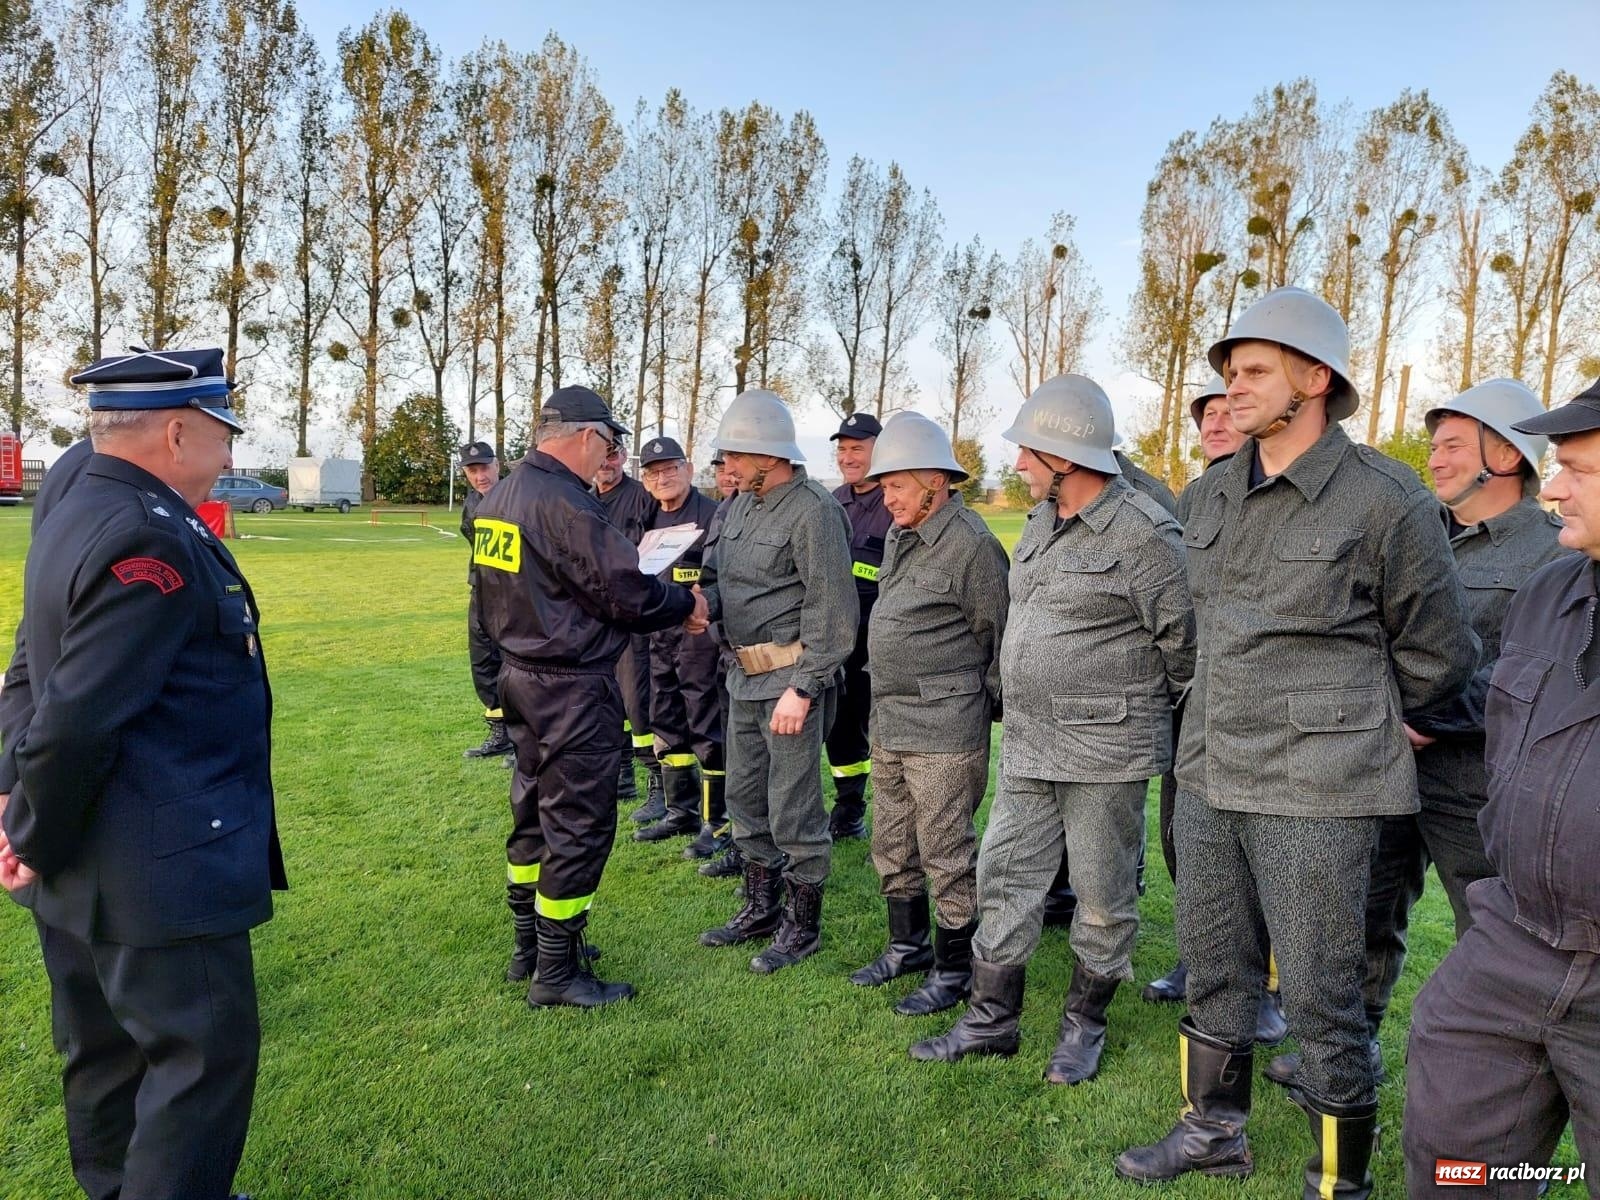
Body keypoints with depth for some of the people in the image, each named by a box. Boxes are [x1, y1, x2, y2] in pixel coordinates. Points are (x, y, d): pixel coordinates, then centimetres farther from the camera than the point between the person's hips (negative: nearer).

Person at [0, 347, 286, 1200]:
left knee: (107, 1049, 23)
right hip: (159, 870, -11)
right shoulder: (149, 541, -23)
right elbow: (76, 719, -25)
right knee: (206, 1053, 3)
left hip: (93, 864, 11)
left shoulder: (80, 513, 11)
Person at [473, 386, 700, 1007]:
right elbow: (626, 594, -21)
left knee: (534, 811, 19)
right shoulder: (565, 502, -21)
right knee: (578, 824, 2)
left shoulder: (498, 498, 8)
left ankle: (530, 944, 33)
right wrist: (686, 603, -4)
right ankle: (556, 973, 13)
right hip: (573, 689, -10)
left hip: (521, 674, 10)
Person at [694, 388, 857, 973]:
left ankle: (803, 925, 19)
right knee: (745, 797, 18)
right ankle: (761, 908, 35)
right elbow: (720, 578, 17)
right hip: (745, 673, 9)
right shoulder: (741, 503, 11)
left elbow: (831, 611, -19)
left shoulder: (813, 511, -16)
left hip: (792, 677, -9)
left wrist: (802, 689, -20)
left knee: (793, 809, 1)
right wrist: (702, 604, -5)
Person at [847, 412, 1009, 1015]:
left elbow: (1000, 641, -10)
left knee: (947, 853, 3)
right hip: (888, 723, 9)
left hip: (943, 730, -9)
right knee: (893, 846, 19)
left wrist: (985, 708, -2)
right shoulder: (899, 537, 11)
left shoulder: (971, 545, -15)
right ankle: (909, 945, 36)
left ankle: (956, 967, 19)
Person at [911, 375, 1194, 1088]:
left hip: (1104, 752, -7)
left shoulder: (1144, 534, -16)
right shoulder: (1042, 521, 10)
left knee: (1103, 896, 9)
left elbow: (1184, 639, -9)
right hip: (1027, 744, 8)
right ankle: (992, 1020, 27)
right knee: (1004, 876, 12)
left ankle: (1085, 1026, 29)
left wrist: (1139, 708, 4)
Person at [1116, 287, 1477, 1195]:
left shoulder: (1386, 499, -10)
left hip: (1316, 794, -6)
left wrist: (1344, 730, 8)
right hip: (1206, 778, 6)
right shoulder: (1218, 497, 7)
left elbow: (1440, 656, 0)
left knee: (1322, 1000, 4)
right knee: (1214, 972, 19)